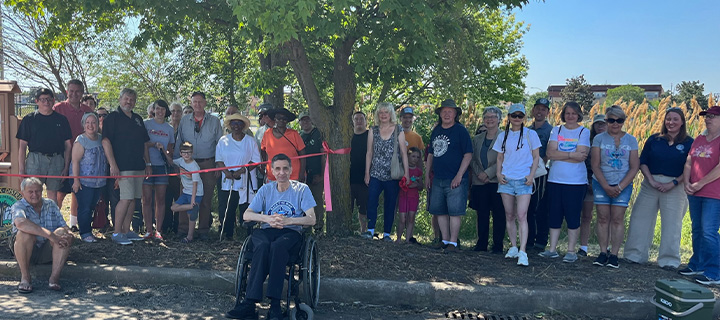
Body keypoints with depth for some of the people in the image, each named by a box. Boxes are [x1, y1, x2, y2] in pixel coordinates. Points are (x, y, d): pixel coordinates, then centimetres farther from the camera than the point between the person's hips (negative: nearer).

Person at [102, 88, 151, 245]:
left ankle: (126, 230, 14)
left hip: (138, 166, 7)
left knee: (133, 198, 7)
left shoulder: (138, 119, 19)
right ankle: (117, 233, -5)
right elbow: (106, 141, -10)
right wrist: (113, 164, -17)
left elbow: (144, 143, 23)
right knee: (126, 198, -13)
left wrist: (148, 163, 18)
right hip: (122, 166, -7)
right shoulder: (113, 117, -2)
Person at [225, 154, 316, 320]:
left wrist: (288, 220, -20)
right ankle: (249, 303, -41)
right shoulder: (266, 189, 16)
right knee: (262, 246, -35)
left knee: (277, 246, -38)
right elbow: (246, 215, 7)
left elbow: (311, 219, -4)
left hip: (291, 232, -2)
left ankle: (275, 305, -40)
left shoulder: (301, 189, 8)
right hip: (267, 231, 2)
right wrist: (268, 219, -13)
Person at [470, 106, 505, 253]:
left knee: (499, 214, 0)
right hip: (480, 182, 4)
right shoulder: (477, 139, 17)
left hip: (497, 181, -4)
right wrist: (479, 174, -4)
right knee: (482, 214, 7)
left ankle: (498, 245, 6)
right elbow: (472, 159, 13)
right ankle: (481, 244, 15)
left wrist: (488, 173, -13)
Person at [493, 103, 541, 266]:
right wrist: (499, 173, 2)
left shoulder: (530, 134, 3)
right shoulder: (503, 136, 10)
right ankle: (513, 247, 18)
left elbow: (536, 157, 5)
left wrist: (531, 175, -7)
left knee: (521, 215, -12)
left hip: (524, 180, -3)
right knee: (509, 216, 7)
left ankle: (522, 252, -14)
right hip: (506, 179, 3)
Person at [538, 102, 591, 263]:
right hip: (555, 180, 3)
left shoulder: (584, 132, 2)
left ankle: (571, 251, 11)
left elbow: (581, 156, -12)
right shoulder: (556, 130, 9)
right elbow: (550, 153, -5)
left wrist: (559, 155, -10)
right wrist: (571, 154, -13)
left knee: (573, 216, 1)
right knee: (554, 215, 6)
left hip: (576, 182, -3)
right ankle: (552, 249, 15)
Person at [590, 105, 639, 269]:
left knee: (617, 219, -2)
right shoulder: (599, 139, 3)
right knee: (603, 218, 1)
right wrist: (606, 187, -10)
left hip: (623, 185, 0)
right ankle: (603, 253, 8)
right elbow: (595, 165, -1)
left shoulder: (631, 140, 5)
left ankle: (614, 255, 4)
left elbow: (634, 167, 1)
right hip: (601, 183, 0)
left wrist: (620, 186, -9)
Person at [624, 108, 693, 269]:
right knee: (641, 219, 5)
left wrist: (673, 183, -13)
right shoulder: (654, 139, 6)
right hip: (650, 184, 2)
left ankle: (669, 260, 13)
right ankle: (635, 255, 16)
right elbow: (643, 162, 4)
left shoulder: (688, 143, 1)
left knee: (672, 224, 2)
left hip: (675, 187, -2)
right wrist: (651, 180, -9)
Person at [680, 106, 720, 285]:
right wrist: (686, 183, -4)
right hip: (694, 194, 7)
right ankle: (697, 265, 26)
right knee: (697, 231, 14)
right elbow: (688, 163, 12)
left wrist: (700, 184, -15)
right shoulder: (698, 140, 14)